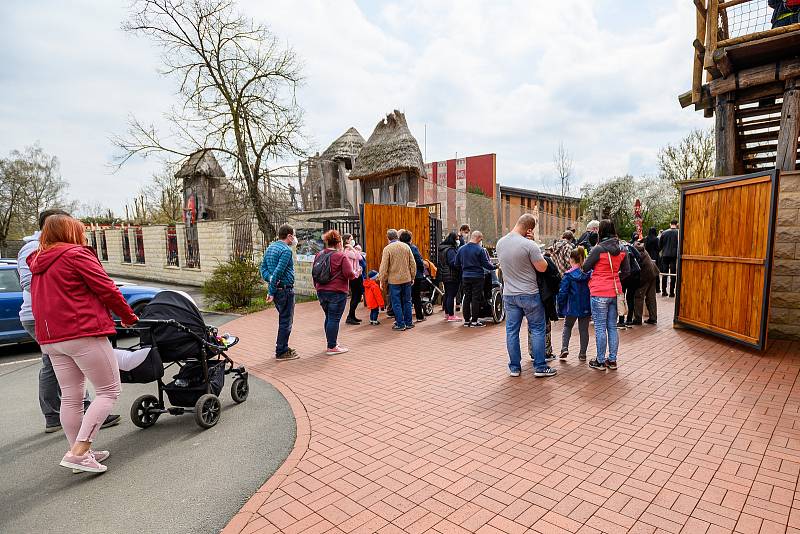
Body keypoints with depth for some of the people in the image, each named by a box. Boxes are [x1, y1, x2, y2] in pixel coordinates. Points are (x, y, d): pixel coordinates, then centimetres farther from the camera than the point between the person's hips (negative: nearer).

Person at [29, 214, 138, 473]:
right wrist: (128, 317, 3)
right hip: (83, 334, -8)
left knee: (70, 398, 13)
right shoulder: (76, 255, -7)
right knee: (108, 391, -2)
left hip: (51, 339, 9)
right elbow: (107, 289, -9)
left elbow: (42, 301, 21)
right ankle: (78, 452, -9)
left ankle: (80, 453, 21)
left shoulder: (37, 263, 18)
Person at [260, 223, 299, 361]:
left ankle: (282, 347, 30)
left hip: (276, 289, 9)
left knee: (284, 319, 20)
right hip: (285, 289, -9)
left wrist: (270, 280, -2)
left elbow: (262, 268, 11)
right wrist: (272, 292, -18)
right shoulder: (286, 250, -16)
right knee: (286, 322, 1)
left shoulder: (270, 247, 13)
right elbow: (278, 272, -22)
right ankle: (281, 352, 9)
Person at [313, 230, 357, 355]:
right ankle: (332, 347, 3)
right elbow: (349, 274, -16)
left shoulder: (319, 255, 8)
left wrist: (317, 288, 23)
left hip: (321, 291, 7)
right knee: (334, 318, -1)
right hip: (337, 292, -7)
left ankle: (331, 342, 29)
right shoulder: (341, 256, -12)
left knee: (329, 317, 18)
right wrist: (356, 273, 6)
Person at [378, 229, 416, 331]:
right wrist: (412, 277, 15)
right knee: (407, 301, 14)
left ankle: (400, 324, 8)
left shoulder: (387, 249, -10)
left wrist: (382, 280, 0)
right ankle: (409, 323, 20)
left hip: (394, 280, -4)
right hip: (406, 279, 4)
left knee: (396, 303, 4)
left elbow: (384, 267, -11)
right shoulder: (406, 246, 2)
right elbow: (413, 264, 5)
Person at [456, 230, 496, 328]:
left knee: (467, 298, 11)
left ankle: (466, 320, 15)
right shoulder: (480, 249, -11)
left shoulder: (461, 249, 5)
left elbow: (457, 264, 8)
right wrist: (494, 267, 6)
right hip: (477, 277, -5)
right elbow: (485, 264, -10)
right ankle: (474, 321, 2)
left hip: (465, 277, 5)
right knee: (476, 299, 0)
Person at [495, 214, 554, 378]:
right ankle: (540, 367, 14)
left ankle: (514, 367, 18)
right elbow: (542, 268, -11)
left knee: (512, 331, 10)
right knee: (537, 329, 8)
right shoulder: (529, 245, -19)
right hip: (529, 294, -5)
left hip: (509, 295, 5)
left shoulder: (500, 243, 2)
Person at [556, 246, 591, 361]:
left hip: (572, 308, -2)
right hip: (586, 308, 3)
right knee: (584, 330, 13)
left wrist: (560, 309, -2)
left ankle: (564, 349, 3)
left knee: (567, 327, 18)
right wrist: (592, 306, 11)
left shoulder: (568, 275, -12)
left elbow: (562, 293, -12)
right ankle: (583, 354, 19)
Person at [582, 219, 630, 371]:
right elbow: (626, 271, 10)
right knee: (612, 326, 13)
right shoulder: (622, 249, 4)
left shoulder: (598, 249, -15)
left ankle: (600, 361, 11)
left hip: (599, 293, -6)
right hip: (614, 292, 6)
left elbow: (585, 268, -6)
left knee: (600, 328, 2)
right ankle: (612, 360, 20)